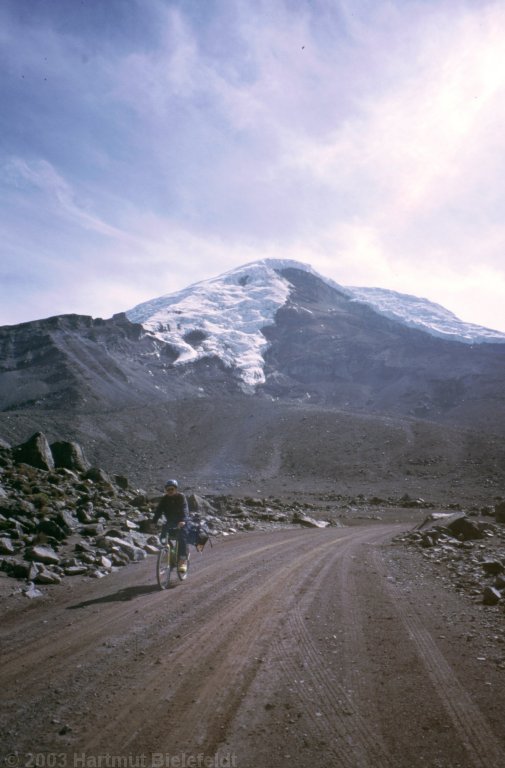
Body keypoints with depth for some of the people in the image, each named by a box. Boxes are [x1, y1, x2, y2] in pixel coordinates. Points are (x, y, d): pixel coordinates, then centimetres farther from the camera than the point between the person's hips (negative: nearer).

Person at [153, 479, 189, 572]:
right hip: (170, 521, 4)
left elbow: (185, 509, -26)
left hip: (181, 522, -4)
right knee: (163, 536, -14)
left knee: (182, 537, -22)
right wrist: (154, 522, -27)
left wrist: (183, 521, -44)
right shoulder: (164, 499, -2)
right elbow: (158, 511, -10)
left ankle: (183, 560, -20)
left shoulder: (181, 497, -13)